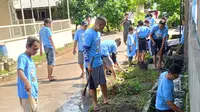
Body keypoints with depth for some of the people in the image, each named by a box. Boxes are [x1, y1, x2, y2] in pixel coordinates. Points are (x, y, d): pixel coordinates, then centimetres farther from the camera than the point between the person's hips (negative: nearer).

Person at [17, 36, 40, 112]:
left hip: (34, 93, 9)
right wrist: (26, 82, -51)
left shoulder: (30, 58, 12)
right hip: (27, 94, -9)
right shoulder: (22, 57, -15)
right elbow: (19, 71, -33)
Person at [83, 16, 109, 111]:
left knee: (103, 82, 17)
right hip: (92, 65, -8)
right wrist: (88, 64, -23)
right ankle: (95, 103, 24)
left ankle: (105, 99, 34)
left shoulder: (97, 32, 6)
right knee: (93, 85, 8)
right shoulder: (89, 34, -20)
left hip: (99, 63, 8)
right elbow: (85, 49, -21)